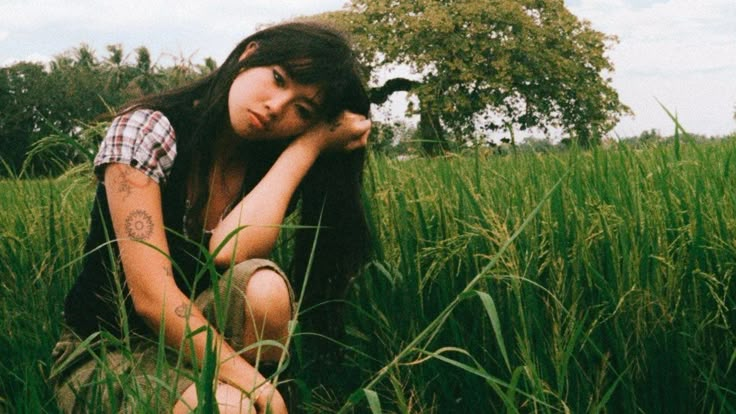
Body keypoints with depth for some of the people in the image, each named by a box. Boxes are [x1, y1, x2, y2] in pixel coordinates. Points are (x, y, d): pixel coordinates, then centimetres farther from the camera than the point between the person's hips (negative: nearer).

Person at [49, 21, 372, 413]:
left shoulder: (271, 165, -4)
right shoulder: (146, 131, -18)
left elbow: (229, 252, -27)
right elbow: (152, 296, -25)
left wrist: (310, 143, -22)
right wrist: (252, 381, -30)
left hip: (197, 342, 4)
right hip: (105, 356, -4)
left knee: (265, 286, -29)